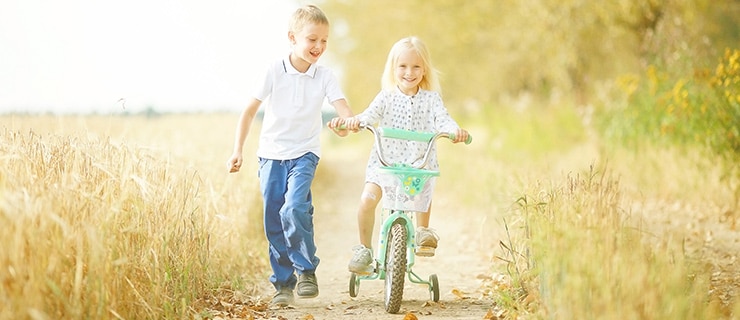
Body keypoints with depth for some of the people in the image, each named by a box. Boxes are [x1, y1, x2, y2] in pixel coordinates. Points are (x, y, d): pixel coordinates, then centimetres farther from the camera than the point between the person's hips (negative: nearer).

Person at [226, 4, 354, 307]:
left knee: (294, 209, -23)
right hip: (271, 154, 1)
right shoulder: (274, 71, -7)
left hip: (304, 154, -1)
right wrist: (238, 150, -7)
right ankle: (283, 282, 18)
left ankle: (306, 270, -4)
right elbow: (250, 110, -3)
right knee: (274, 222, 3)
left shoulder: (325, 76, -4)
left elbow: (343, 107, -16)